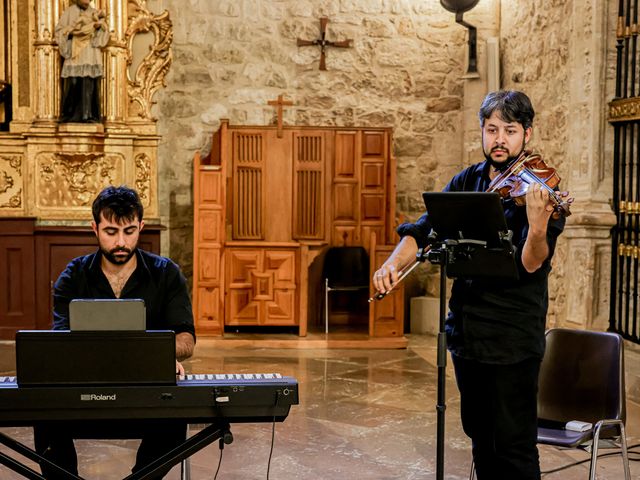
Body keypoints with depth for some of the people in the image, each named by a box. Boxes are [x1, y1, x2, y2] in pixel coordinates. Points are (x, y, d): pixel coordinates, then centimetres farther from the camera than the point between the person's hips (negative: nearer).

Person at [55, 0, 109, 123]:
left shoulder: (95, 13, 14)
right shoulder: (68, 13, 8)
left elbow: (104, 33, 6)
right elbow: (59, 30, 5)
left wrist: (99, 25, -14)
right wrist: (70, 31, -13)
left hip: (90, 56, 1)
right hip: (74, 55, -1)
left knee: (89, 85, -6)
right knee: (73, 84, -6)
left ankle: (87, 115, -7)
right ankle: (69, 114, 2)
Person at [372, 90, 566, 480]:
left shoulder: (540, 192, -10)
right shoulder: (466, 183, 7)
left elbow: (531, 264, -21)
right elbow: (424, 231, 5)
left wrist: (538, 227, -42)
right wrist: (394, 262, -15)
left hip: (513, 340, -6)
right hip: (466, 331, 6)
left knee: (514, 447, -3)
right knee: (481, 437, 18)